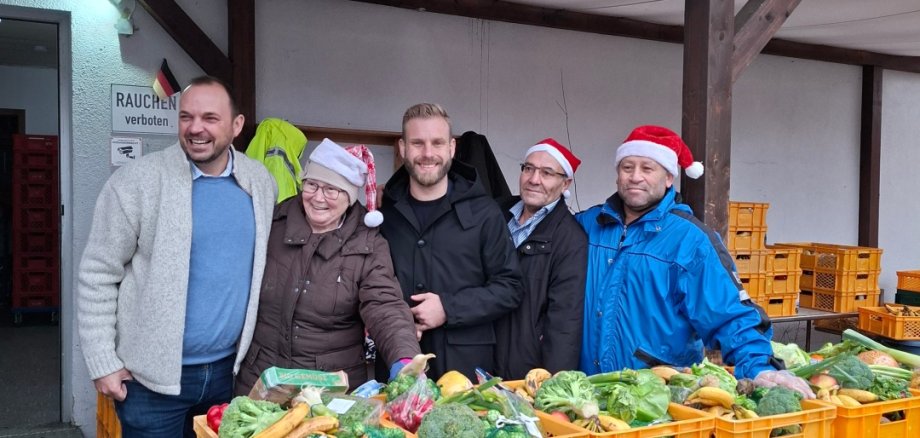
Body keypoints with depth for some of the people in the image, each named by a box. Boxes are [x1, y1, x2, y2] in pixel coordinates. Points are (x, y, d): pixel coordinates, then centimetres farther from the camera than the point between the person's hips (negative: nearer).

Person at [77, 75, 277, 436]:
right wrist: (103, 363, -10)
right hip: (152, 377, -4)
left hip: (228, 369, 4)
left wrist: (252, 352, 11)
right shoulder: (137, 181, -13)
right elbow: (98, 274, -9)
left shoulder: (260, 182, 1)